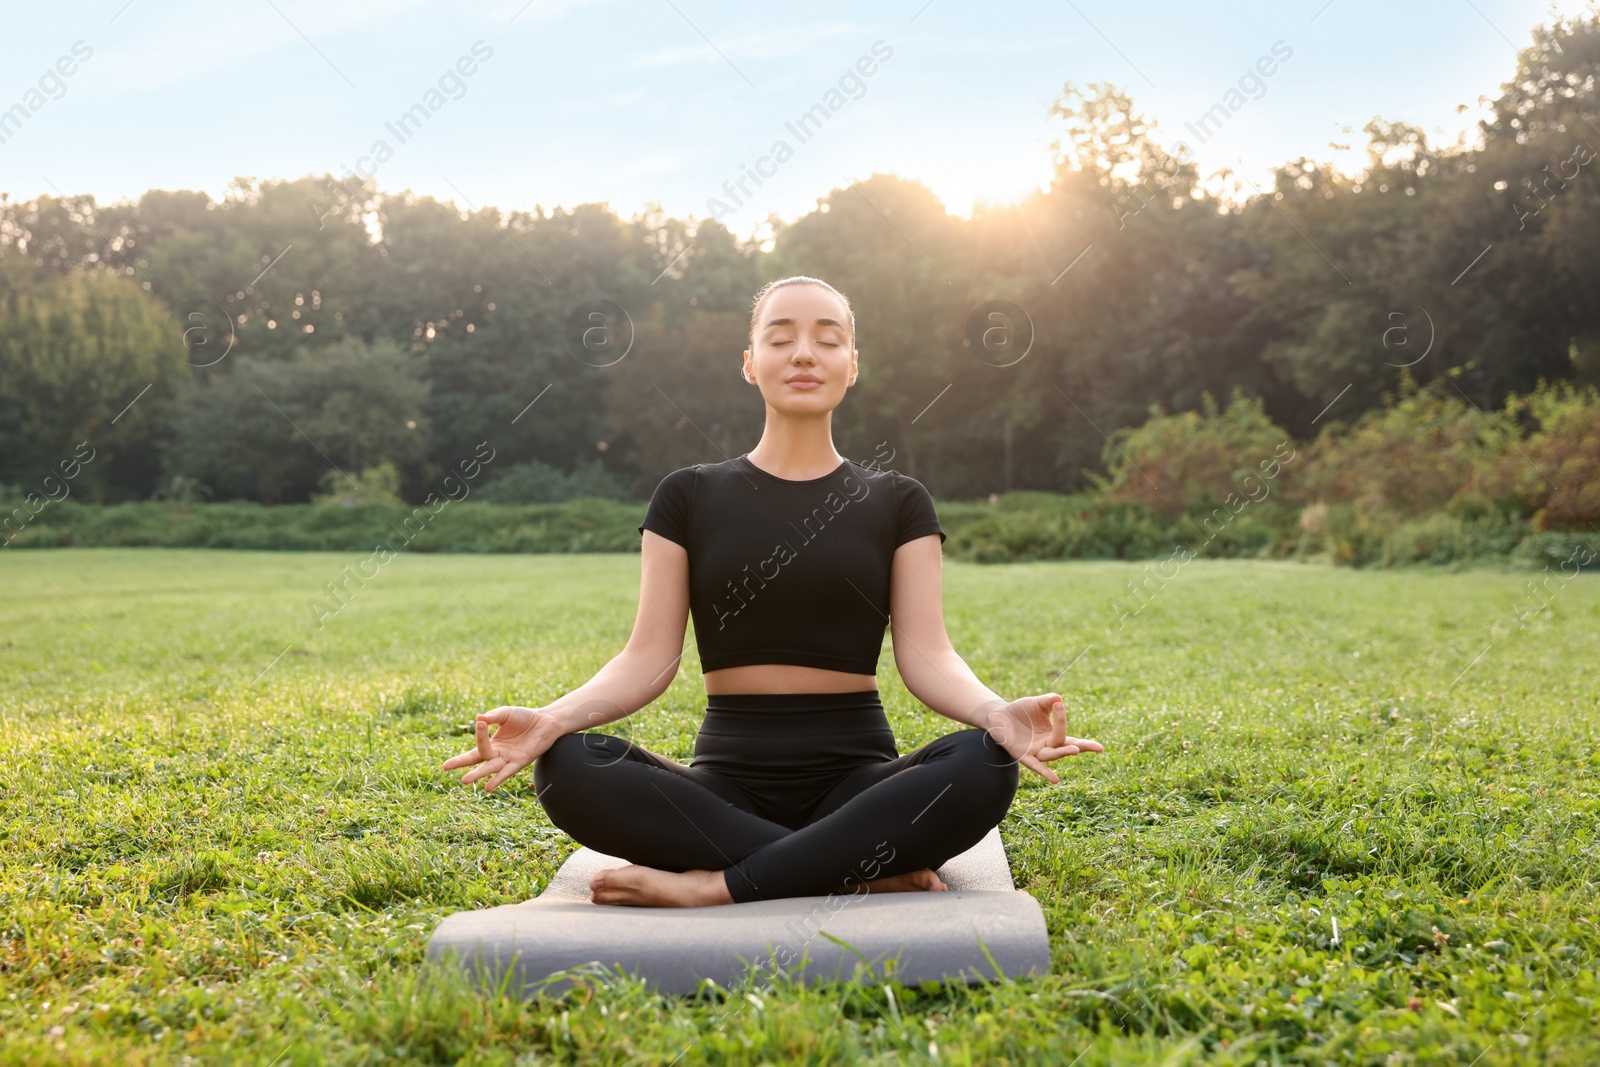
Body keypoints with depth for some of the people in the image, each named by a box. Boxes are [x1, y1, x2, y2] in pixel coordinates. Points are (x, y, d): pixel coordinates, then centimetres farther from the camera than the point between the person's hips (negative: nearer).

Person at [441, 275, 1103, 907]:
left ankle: (714, 885, -27)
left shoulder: (897, 502, 9)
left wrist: (996, 713, -25)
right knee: (569, 768, -30)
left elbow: (927, 655, -3)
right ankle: (868, 871, -27)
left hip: (855, 779, 0)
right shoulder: (690, 496, 9)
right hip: (727, 783, 1)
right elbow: (649, 657, 1)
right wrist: (554, 717, -19)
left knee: (983, 766, -32)